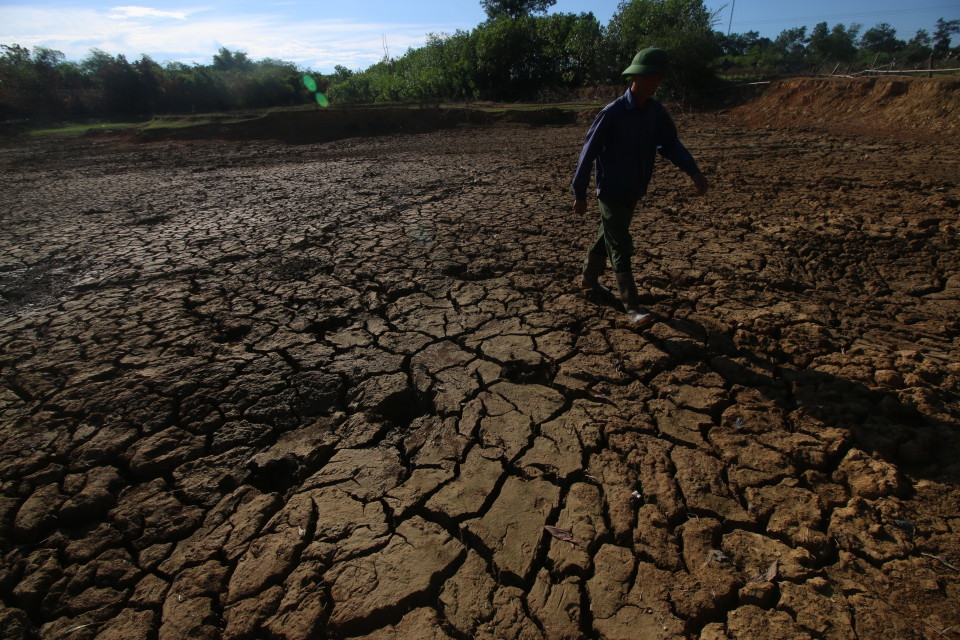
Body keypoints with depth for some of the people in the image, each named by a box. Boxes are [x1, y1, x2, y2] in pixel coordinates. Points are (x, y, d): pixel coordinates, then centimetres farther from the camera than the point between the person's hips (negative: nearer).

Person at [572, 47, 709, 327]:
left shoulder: (656, 111, 2)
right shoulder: (613, 112, -16)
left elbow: (670, 143, 1)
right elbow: (589, 152, -13)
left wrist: (694, 171, -15)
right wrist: (579, 193, -13)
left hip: (634, 191, 7)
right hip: (612, 191, -7)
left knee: (608, 238, 20)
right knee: (621, 249, -5)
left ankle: (589, 279, 39)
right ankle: (633, 307, -1)